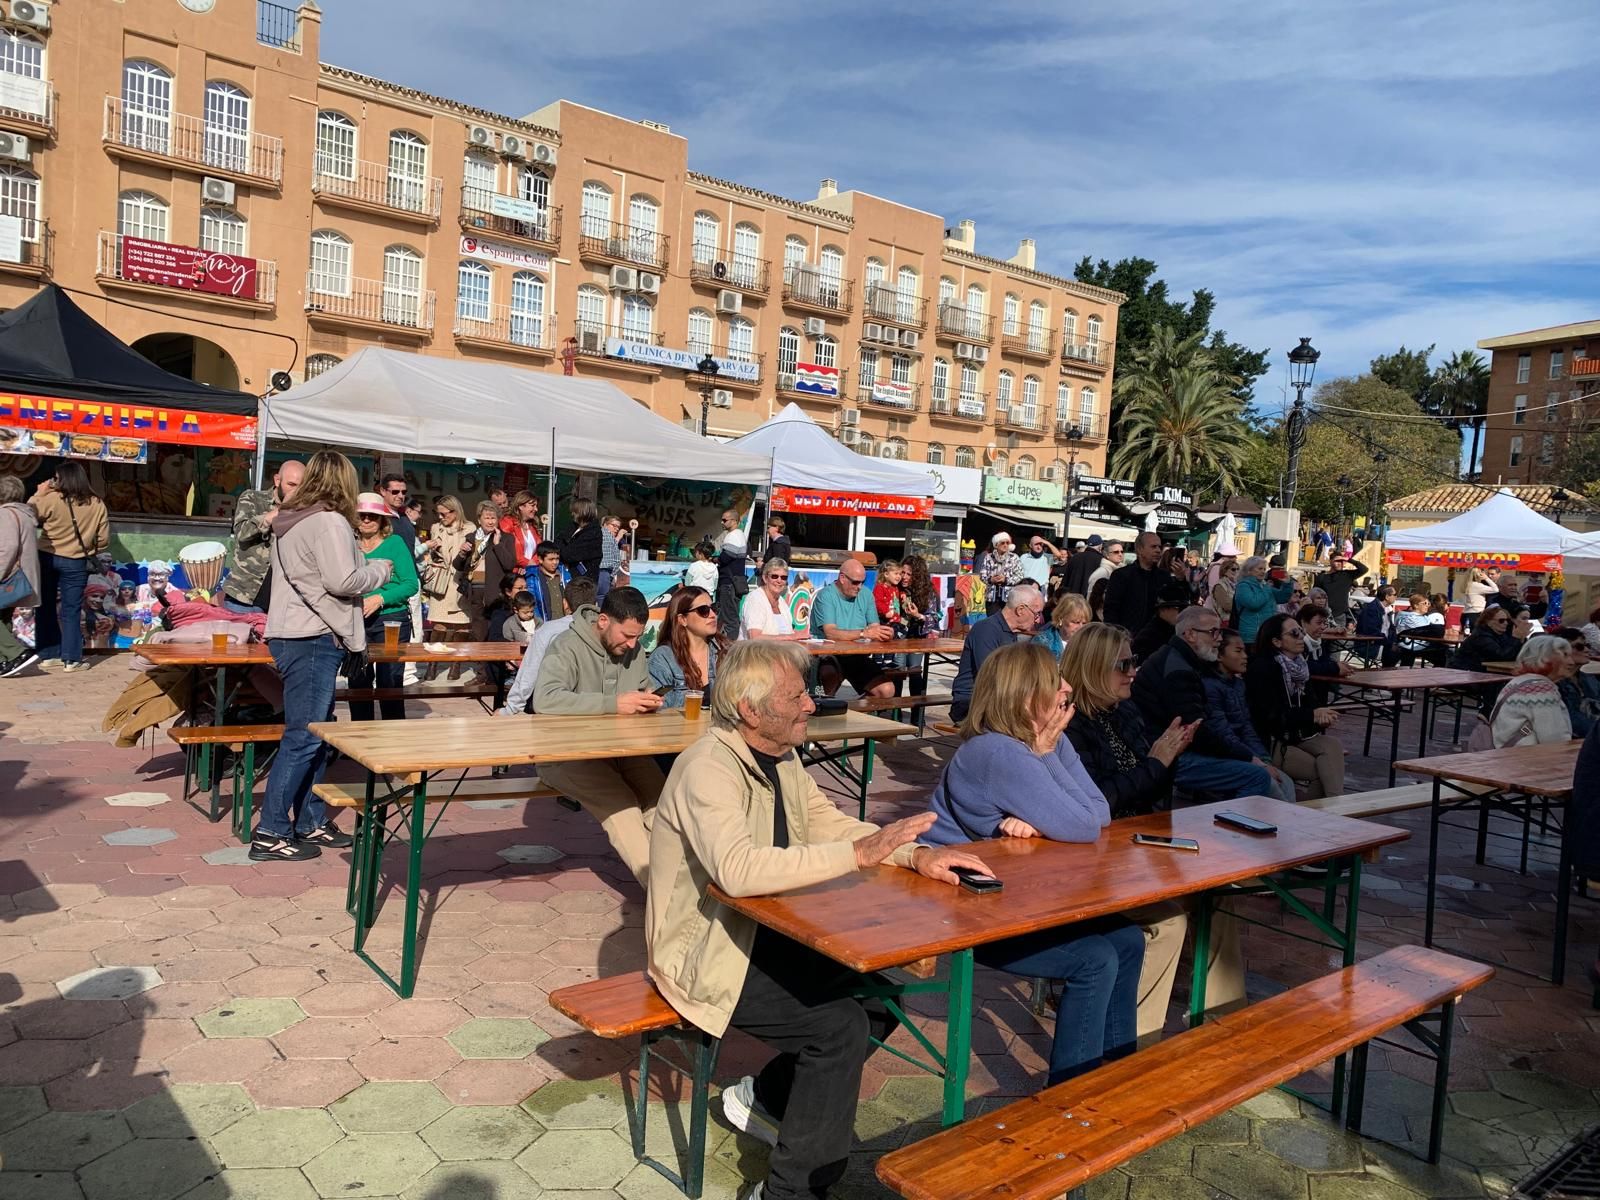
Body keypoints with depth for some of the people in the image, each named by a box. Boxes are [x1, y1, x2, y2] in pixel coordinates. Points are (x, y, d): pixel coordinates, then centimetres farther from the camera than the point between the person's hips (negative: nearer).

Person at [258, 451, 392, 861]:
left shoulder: (289, 521, 15)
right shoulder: (329, 522, -13)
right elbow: (342, 581, -18)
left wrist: (365, 568, 17)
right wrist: (380, 568, -2)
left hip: (293, 635, 10)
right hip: (313, 640, -10)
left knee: (316, 734, 15)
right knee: (303, 737, -6)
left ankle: (311, 822, 22)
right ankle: (270, 834, -3)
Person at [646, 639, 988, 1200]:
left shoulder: (780, 757, 2)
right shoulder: (709, 769, -26)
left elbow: (831, 823, 4)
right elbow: (739, 870, -40)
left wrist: (917, 854, -13)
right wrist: (860, 853, -37)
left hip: (763, 935, 9)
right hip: (705, 954, -9)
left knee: (882, 993, 1)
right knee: (842, 1024, -21)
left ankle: (764, 1096, 19)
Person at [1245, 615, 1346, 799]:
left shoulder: (1300, 665, 11)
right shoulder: (1261, 668, -14)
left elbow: (1310, 701, 12)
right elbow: (1270, 716, -18)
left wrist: (1322, 715, -13)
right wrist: (1312, 715, -18)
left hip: (1299, 736, 7)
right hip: (1271, 742, -7)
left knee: (1333, 745, -22)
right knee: (1320, 771, -23)